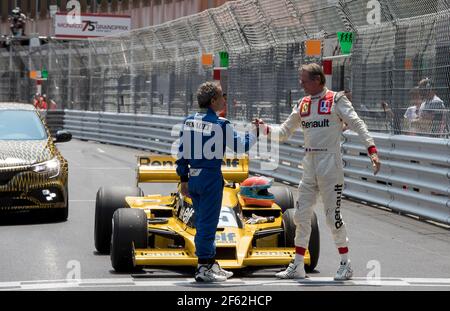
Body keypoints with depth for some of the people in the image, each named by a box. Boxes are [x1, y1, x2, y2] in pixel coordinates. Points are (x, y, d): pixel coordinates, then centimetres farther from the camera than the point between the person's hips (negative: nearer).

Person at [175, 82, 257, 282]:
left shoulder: (188, 122, 6)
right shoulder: (221, 125, -11)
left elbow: (181, 152, 8)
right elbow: (240, 146, -4)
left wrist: (183, 179, 15)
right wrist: (254, 132, 13)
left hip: (193, 178, 6)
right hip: (211, 178, -6)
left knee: (203, 222, 15)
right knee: (207, 223, -2)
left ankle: (211, 264, 23)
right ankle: (203, 269, 0)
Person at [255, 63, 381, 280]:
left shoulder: (336, 100, -5)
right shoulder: (303, 105, 12)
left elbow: (357, 125, -13)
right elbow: (284, 132, 17)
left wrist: (372, 150, -24)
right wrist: (265, 128, -2)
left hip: (330, 166, -6)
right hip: (309, 167, 6)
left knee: (333, 217, -4)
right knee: (301, 216, 6)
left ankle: (346, 265, 9)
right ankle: (298, 266, 14)